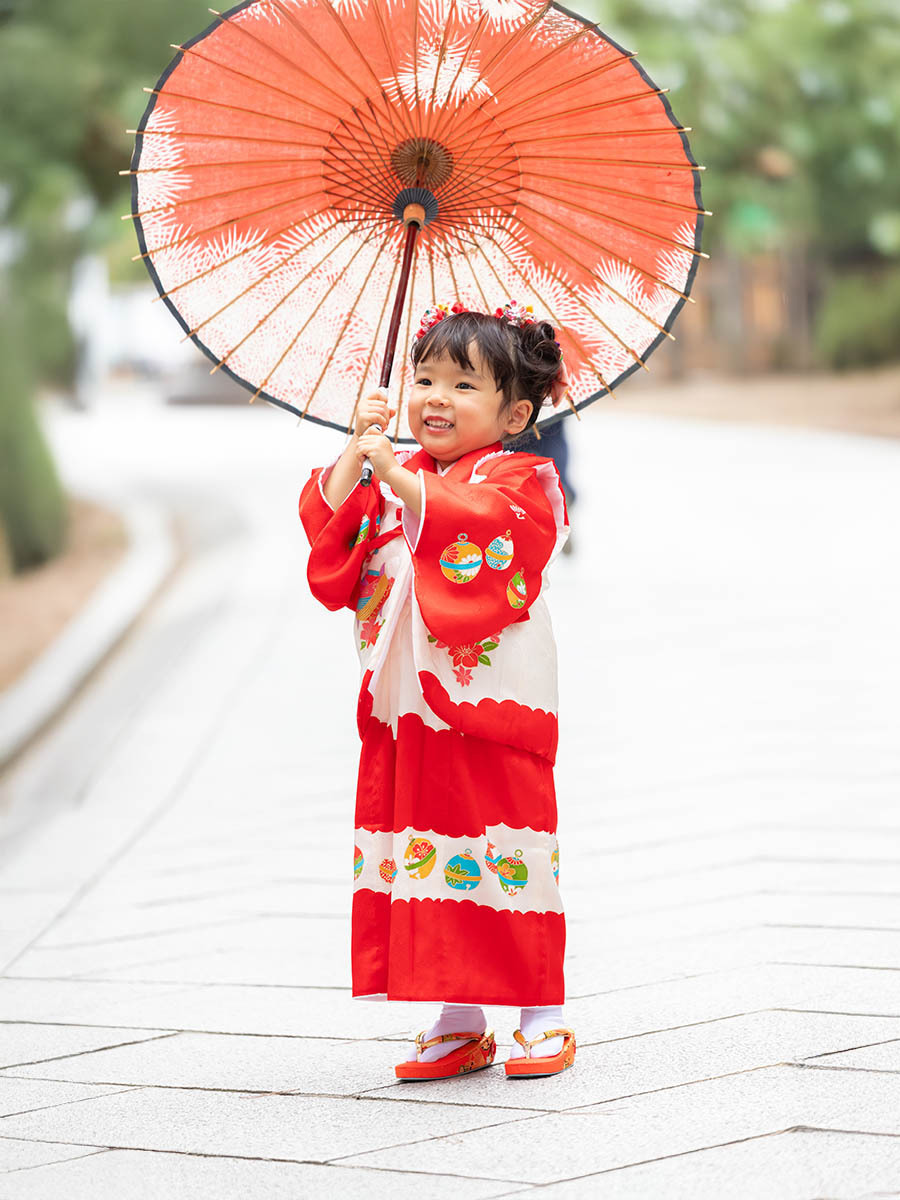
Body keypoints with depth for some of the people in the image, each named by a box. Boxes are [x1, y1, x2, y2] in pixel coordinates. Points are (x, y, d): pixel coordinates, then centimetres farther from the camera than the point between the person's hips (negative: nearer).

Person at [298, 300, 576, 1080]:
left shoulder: (517, 480, -4)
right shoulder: (393, 479, 16)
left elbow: (481, 523, -24)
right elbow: (333, 531, 4)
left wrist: (400, 478, -27)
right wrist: (356, 454, -6)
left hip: (489, 702, -6)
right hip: (405, 707, 6)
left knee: (506, 851, -4)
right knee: (428, 847, 7)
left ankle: (544, 1017, 7)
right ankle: (459, 1024, 15)